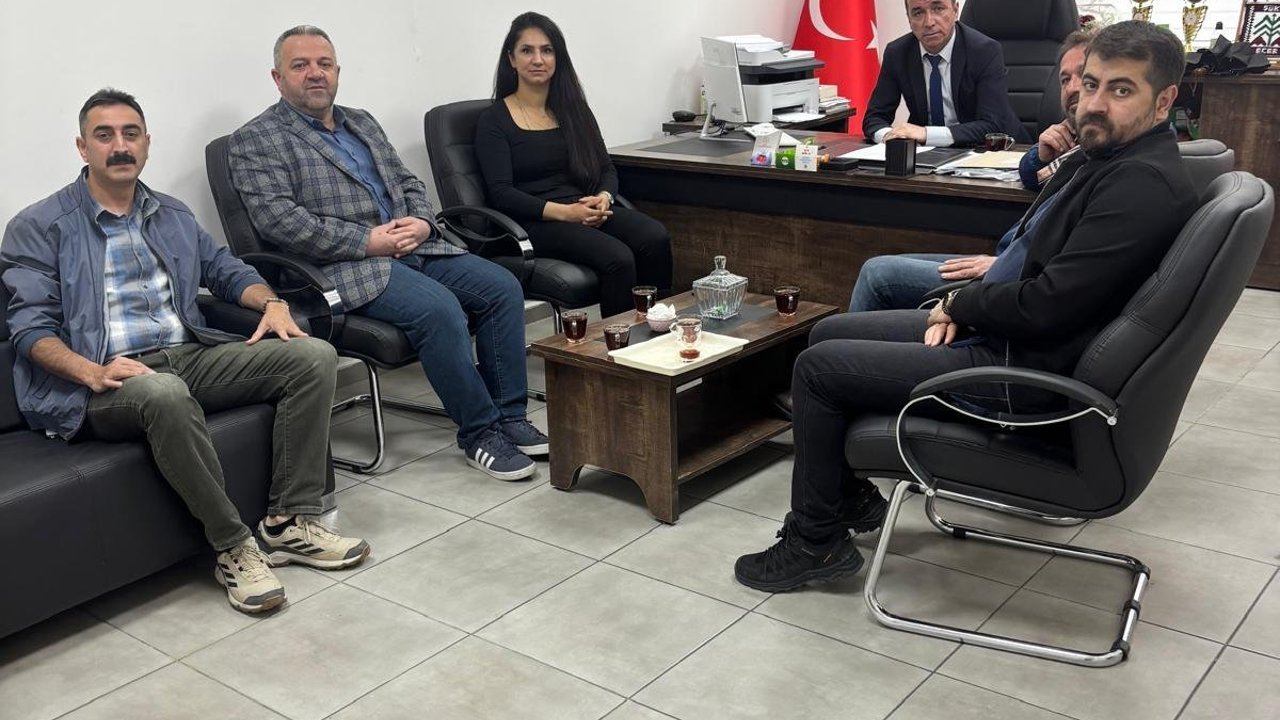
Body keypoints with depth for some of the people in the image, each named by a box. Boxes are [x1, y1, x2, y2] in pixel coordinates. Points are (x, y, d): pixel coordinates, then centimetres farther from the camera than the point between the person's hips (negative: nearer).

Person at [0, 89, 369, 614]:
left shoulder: (173, 216, 22)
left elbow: (226, 270, 27)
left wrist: (271, 302, 4)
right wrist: (94, 373, -23)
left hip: (190, 358, 6)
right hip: (106, 384, -6)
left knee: (313, 356, -13)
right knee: (165, 394, -42)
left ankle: (288, 523, -13)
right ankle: (234, 547, -27)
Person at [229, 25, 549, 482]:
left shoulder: (362, 123, 22)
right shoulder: (255, 141, 0)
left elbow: (408, 183, 22)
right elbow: (277, 219, -13)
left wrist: (420, 222, -2)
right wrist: (367, 241, -18)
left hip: (413, 249, 7)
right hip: (345, 267, -7)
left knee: (502, 287, -10)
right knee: (439, 308, -30)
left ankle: (509, 415, -3)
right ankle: (478, 433, -16)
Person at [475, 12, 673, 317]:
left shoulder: (574, 109, 20)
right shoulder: (494, 120, 4)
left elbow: (607, 170, 17)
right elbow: (501, 194, -7)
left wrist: (603, 198, -8)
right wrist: (563, 212, -19)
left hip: (589, 210, 5)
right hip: (538, 223, -5)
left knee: (656, 238, -26)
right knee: (617, 258, -32)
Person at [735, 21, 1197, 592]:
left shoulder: (1146, 185, -23)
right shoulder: (1100, 155, 9)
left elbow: (1045, 306, -27)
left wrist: (959, 305, -9)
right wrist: (961, 309, 0)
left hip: (1024, 372, -10)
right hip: (997, 331, 10)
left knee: (817, 368, -7)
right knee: (827, 334, 16)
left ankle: (815, 540, 10)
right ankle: (850, 495, 27)